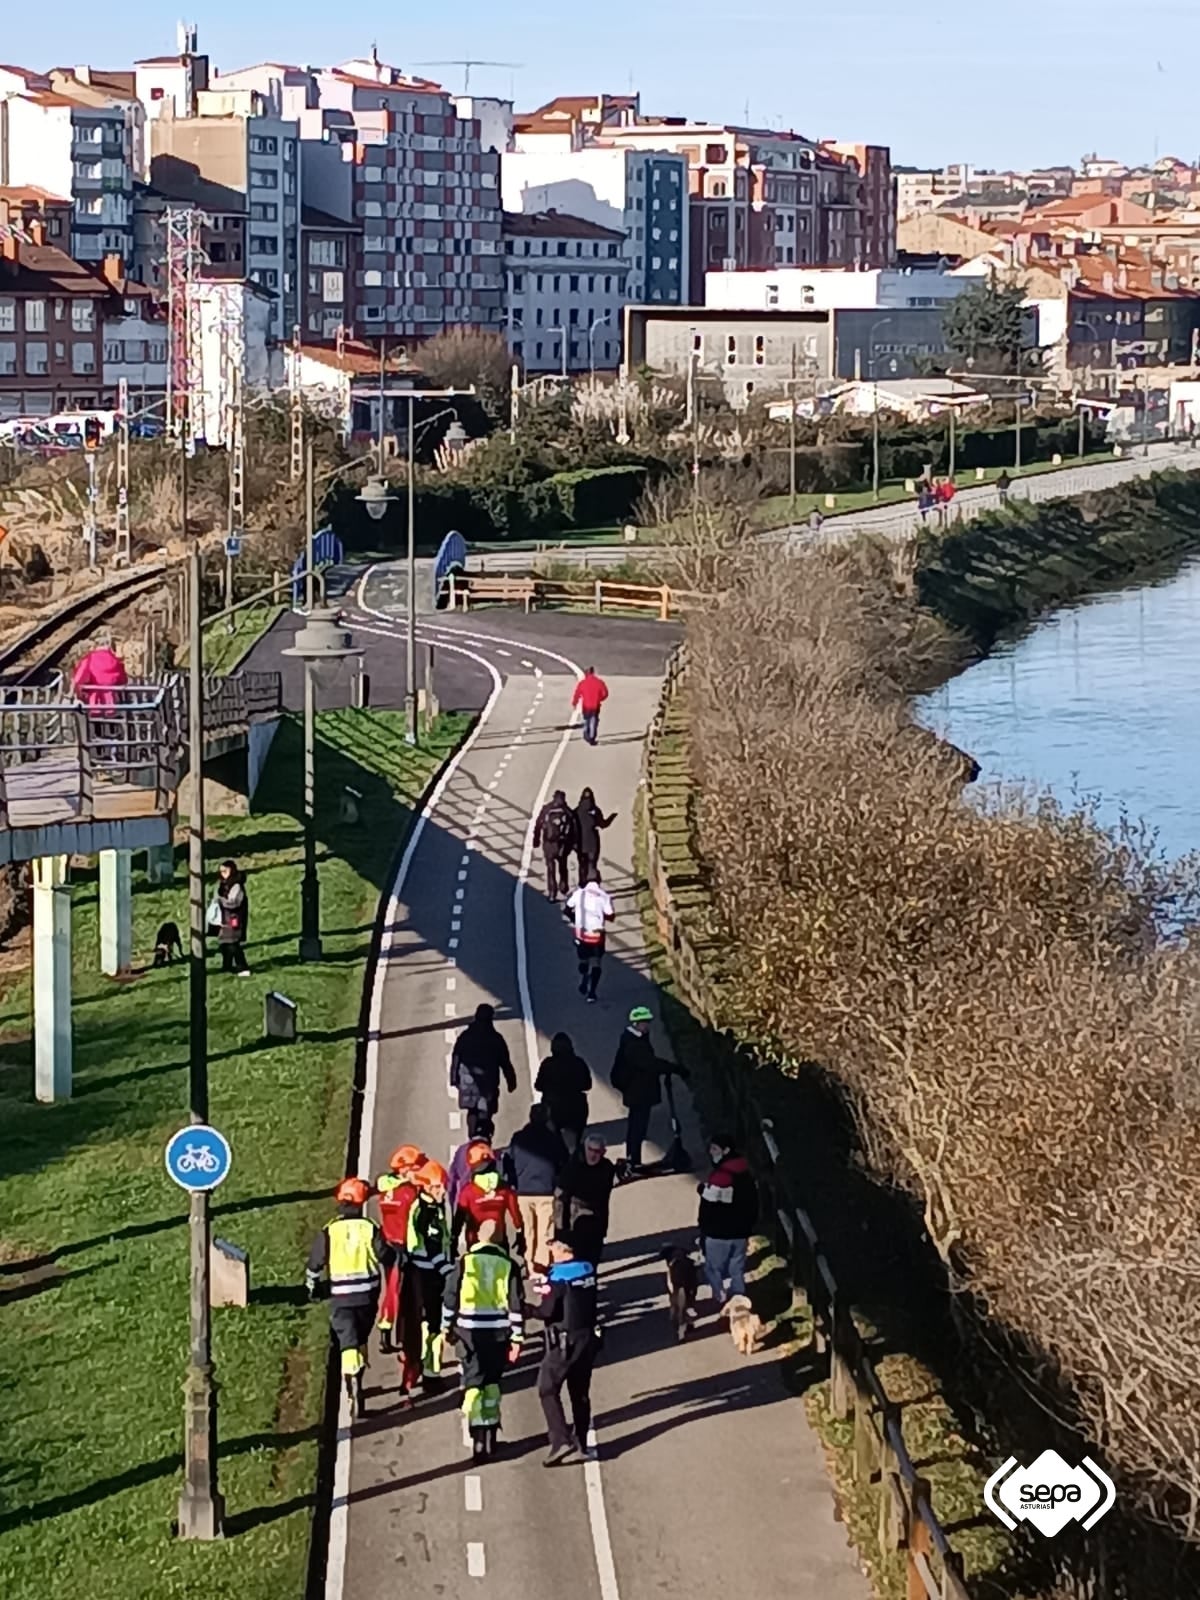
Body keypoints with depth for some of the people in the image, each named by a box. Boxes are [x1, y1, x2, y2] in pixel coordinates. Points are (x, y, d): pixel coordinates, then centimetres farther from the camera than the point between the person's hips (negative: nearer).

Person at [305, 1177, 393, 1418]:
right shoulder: (370, 1228, -6)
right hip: (367, 1293, 2)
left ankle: (354, 1388, -24)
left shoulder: (329, 1231, -6)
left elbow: (315, 1263, 0)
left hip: (340, 1296, -2)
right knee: (360, 1339, 21)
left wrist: (311, 1287, 16)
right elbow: (386, 1258, -3)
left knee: (348, 1342, -6)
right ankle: (356, 1382, 33)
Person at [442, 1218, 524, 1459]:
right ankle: (491, 1436, 18)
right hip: (499, 1332, 1)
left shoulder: (464, 1262, -4)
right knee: (492, 1381, 16)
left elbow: (450, 1298, 0)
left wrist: (447, 1327, 14)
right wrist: (516, 1338, 4)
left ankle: (478, 1438, -10)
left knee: (474, 1382, 1)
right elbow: (516, 1305, -3)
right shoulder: (509, 1265, -3)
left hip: (470, 1331, -1)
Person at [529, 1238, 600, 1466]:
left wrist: (527, 1308, 1)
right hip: (588, 1338, 7)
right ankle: (583, 1444, 19)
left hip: (565, 1342, -6)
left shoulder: (557, 1276, -15)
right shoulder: (588, 1270, 3)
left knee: (548, 1390, -1)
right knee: (580, 1392, 16)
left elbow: (546, 1311, -18)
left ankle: (561, 1440, -13)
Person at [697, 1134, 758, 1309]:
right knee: (737, 1272, 14)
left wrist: (703, 1232, -8)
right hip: (741, 1233, 7)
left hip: (718, 1235, -7)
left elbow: (708, 1209, -18)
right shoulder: (747, 1174, 6)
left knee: (714, 1270, 4)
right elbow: (753, 1204, 15)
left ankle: (720, 1301, 2)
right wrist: (748, 1226, 24)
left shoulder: (718, 1177, -21)